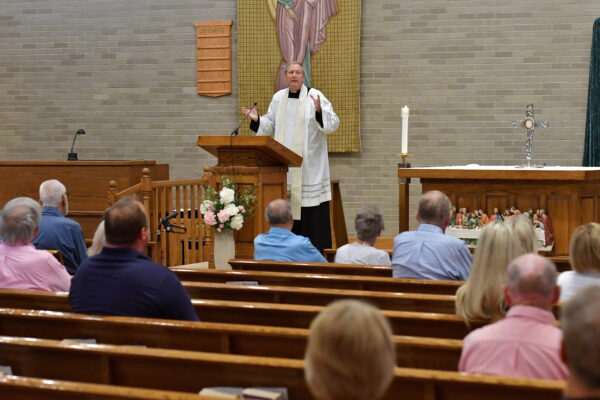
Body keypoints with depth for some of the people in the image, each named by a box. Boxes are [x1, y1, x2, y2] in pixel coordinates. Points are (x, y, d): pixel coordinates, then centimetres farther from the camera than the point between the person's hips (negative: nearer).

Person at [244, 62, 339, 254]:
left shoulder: (315, 96, -3)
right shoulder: (278, 98, 11)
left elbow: (333, 124, -9)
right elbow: (271, 126, 18)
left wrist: (319, 111, -26)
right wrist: (257, 120, 1)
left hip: (309, 164, -4)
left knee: (311, 209, -5)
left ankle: (317, 251, -1)